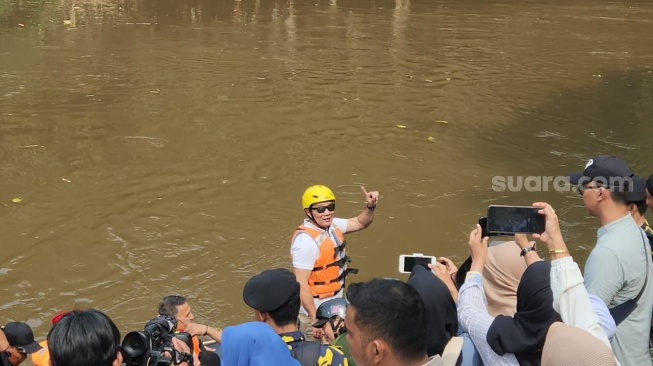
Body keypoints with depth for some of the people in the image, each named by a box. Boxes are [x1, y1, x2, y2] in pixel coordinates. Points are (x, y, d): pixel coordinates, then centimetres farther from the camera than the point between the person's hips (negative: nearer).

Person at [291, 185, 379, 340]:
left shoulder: (332, 225, 0)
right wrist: (315, 319, -25)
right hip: (315, 312, -8)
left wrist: (370, 206, -6)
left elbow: (360, 223, 16)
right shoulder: (306, 240, -26)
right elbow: (301, 284, -26)